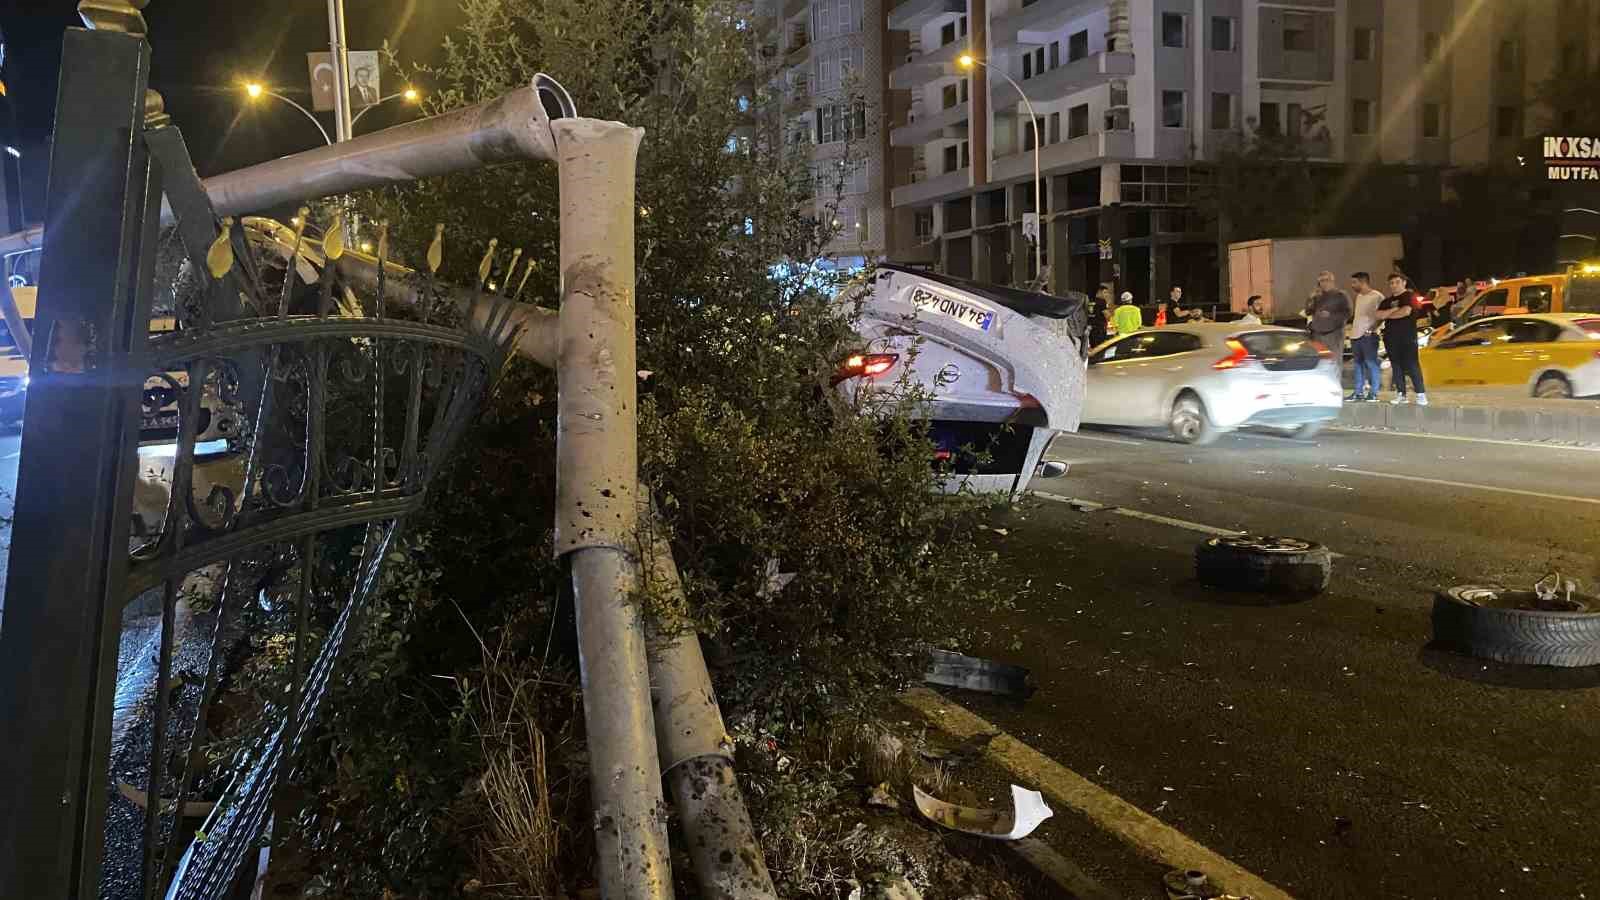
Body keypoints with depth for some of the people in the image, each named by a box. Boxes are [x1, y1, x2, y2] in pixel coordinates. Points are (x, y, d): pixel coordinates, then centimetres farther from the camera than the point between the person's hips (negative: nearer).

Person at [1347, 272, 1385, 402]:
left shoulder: (1377, 296, -8)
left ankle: (1373, 392, -3)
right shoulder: (1359, 296, 18)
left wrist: (1372, 328, -18)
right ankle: (1358, 392, 16)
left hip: (1368, 335, -8)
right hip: (1355, 334, 8)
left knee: (1371, 364, -6)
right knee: (1358, 364, 11)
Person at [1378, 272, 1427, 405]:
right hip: (1391, 338, 6)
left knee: (1411, 366, -10)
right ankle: (1401, 394, 8)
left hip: (1407, 338, -6)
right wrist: (1394, 309, -9)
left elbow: (1406, 311, -15)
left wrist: (1388, 314, -1)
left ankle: (1421, 394, -7)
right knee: (1396, 366, 4)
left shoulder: (1409, 296, 1)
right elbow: (1379, 315, 3)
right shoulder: (1387, 301, 18)